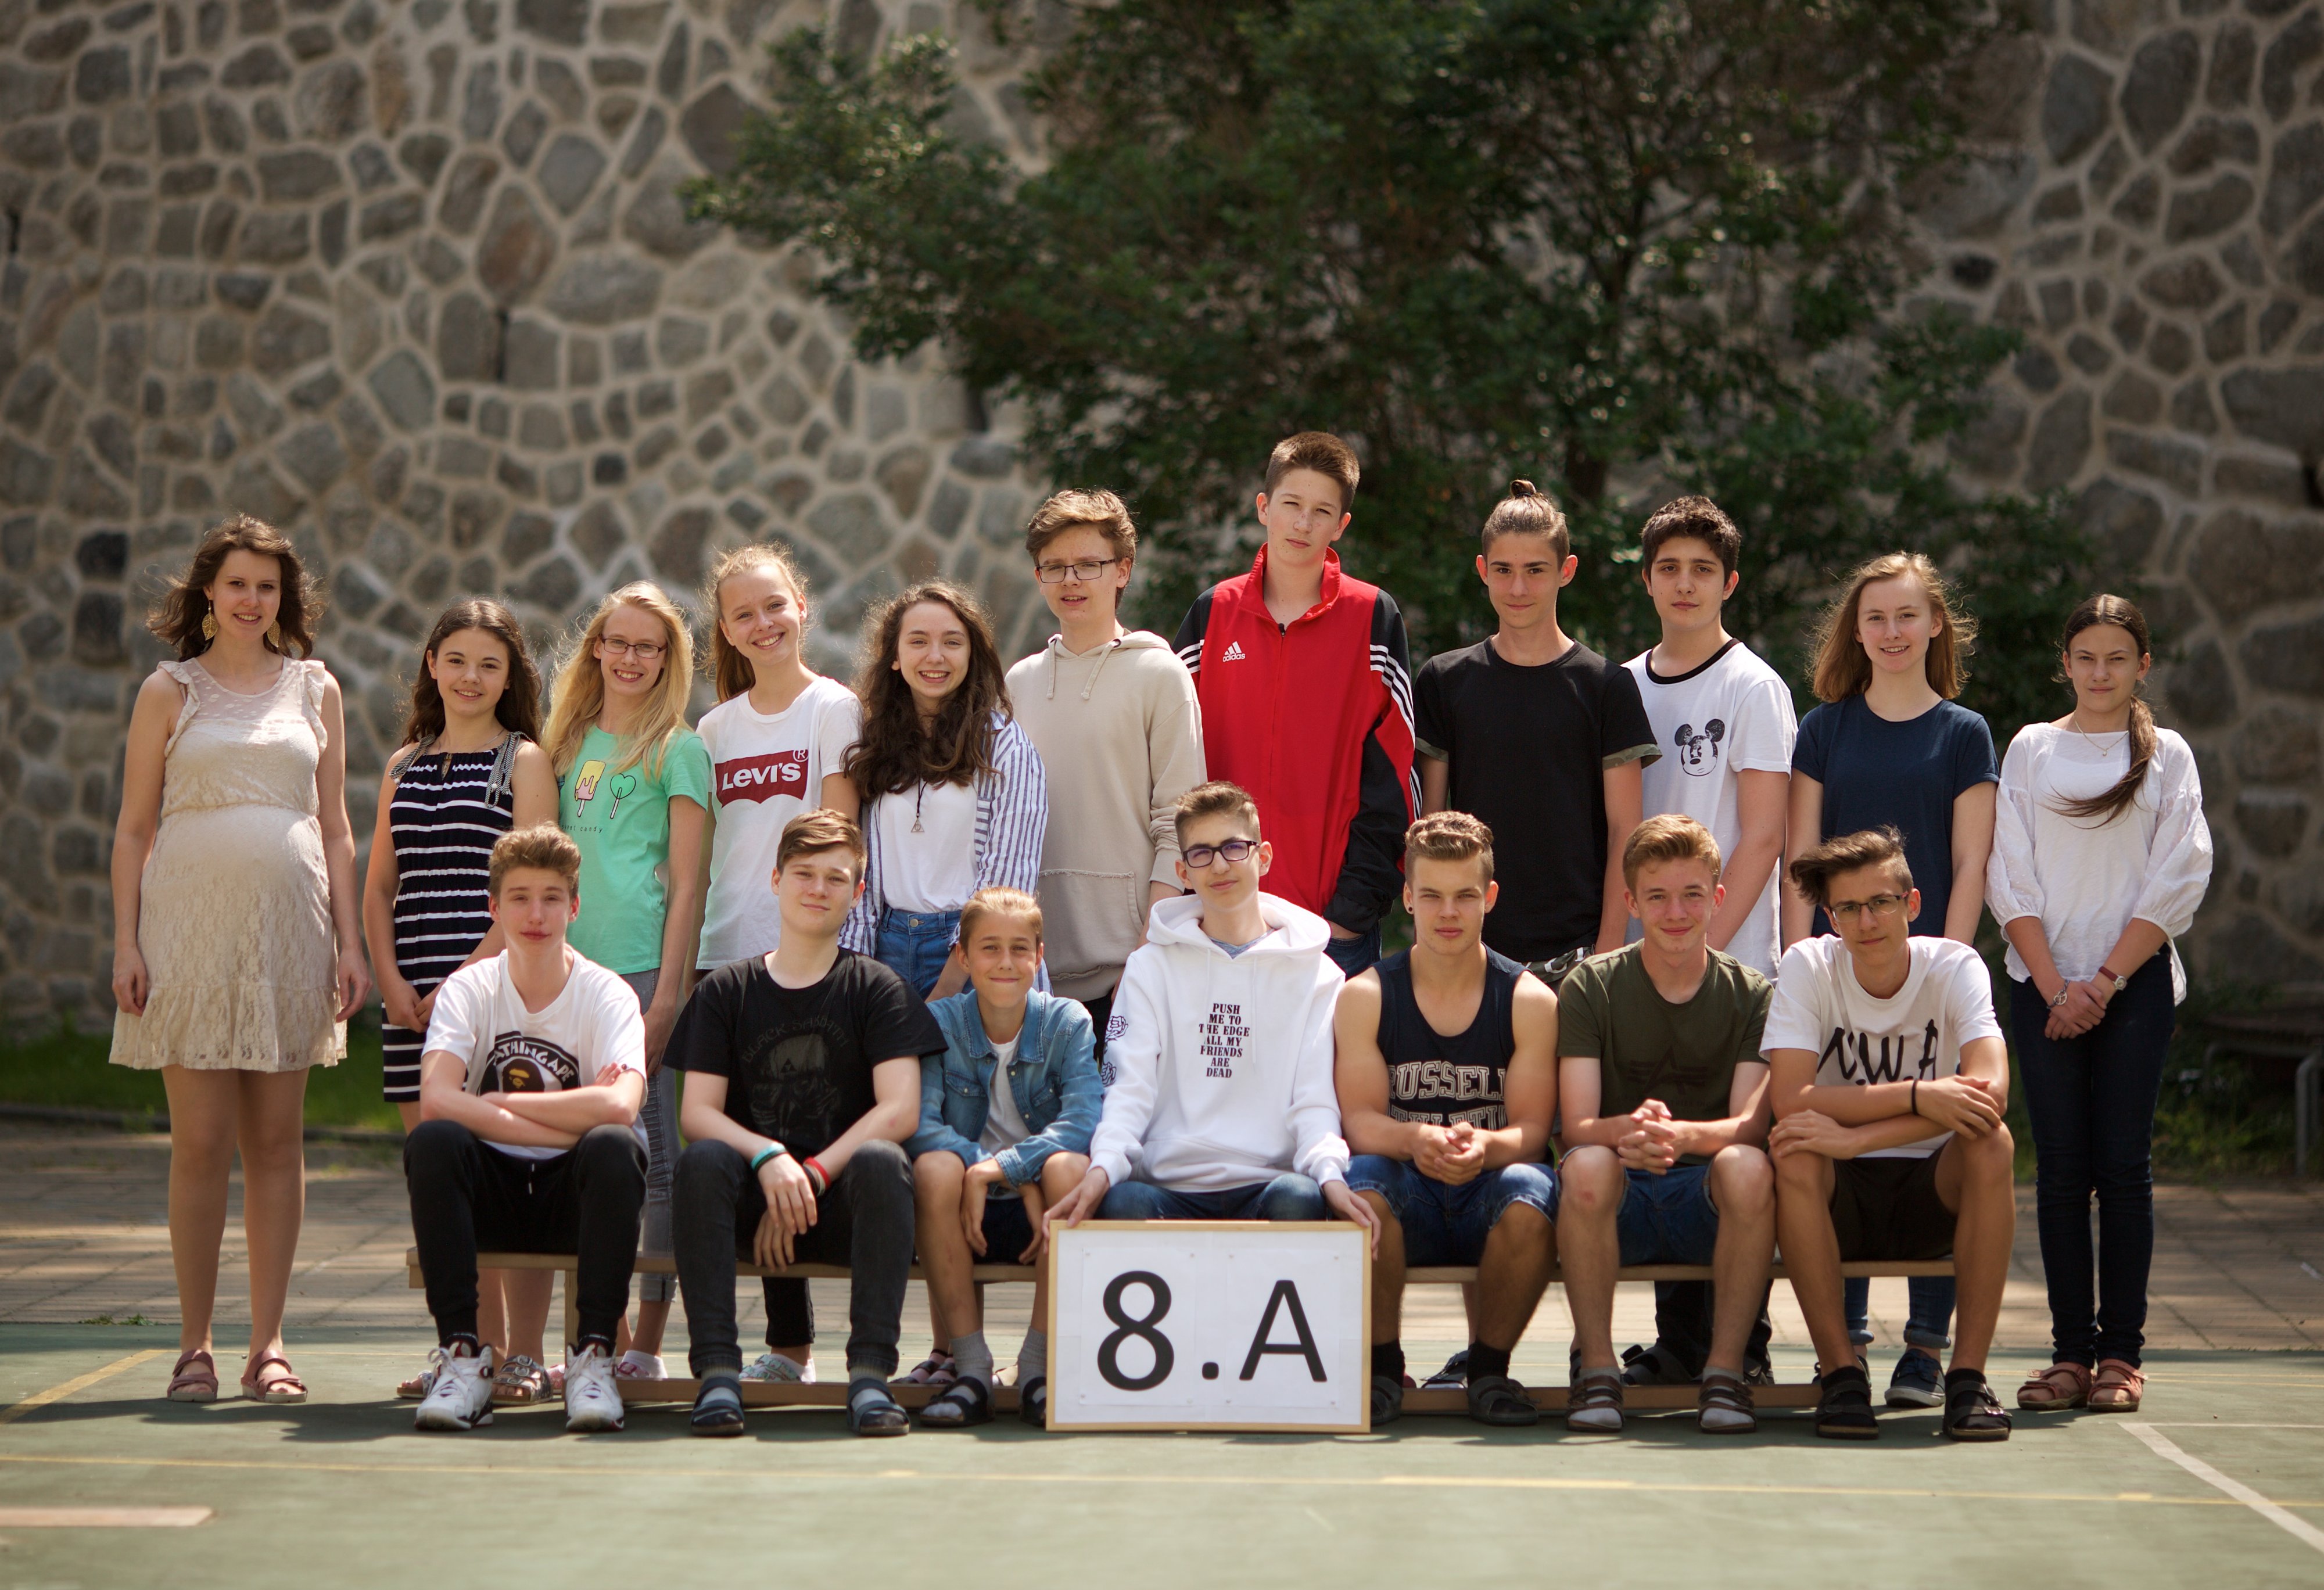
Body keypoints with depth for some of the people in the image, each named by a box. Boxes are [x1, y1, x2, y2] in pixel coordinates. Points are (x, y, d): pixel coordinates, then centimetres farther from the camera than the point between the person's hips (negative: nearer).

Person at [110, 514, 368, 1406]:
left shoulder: (315, 690, 12)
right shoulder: (170, 691, 7)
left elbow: (335, 829, 13)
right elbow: (133, 828, 5)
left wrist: (349, 940, 5)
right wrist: (126, 943, -4)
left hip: (288, 929, 2)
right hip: (191, 923, -2)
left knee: (276, 1139, 3)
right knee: (200, 1141, -3)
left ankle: (269, 1343, 7)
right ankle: (195, 1346, 3)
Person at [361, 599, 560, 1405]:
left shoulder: (524, 761, 2)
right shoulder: (404, 766, 17)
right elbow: (379, 885, 16)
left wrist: (470, 977, -13)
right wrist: (391, 979, 0)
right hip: (415, 996, 5)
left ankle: (525, 1358, -5)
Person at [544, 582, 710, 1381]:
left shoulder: (677, 750, 0)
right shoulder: (572, 744, 18)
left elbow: (687, 885, -5)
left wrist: (667, 995, -12)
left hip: (645, 962, -6)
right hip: (575, 966, 6)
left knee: (654, 1153, -5)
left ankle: (647, 1343, -3)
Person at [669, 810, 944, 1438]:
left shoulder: (876, 989, 7)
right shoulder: (726, 991, 10)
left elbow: (900, 1111, -5)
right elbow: (697, 1113, 0)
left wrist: (809, 1176, -15)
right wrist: (768, 1158, -20)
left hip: (840, 1202, -1)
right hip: (754, 1197, 1)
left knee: (881, 1161, -33)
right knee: (702, 1160, -31)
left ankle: (870, 1374, -36)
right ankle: (717, 1374, -34)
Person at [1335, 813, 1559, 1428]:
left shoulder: (1530, 1001, 1)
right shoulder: (1364, 996, 4)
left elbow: (1532, 1131, -6)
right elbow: (1359, 1121, -5)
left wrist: (1484, 1146, -31)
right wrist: (1415, 1140, -29)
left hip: (1489, 1196, 0)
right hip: (1405, 1200, 0)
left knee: (1530, 1192, -34)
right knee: (1362, 1182, -34)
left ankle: (1490, 1368, -11)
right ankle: (1382, 1365, -13)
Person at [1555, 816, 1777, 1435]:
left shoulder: (1750, 994, 4)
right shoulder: (1591, 986, 2)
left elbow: (1750, 1123, -11)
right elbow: (1577, 1126, -9)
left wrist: (1681, 1135, -34)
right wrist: (1627, 1131, -34)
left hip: (1706, 1201, 0)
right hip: (1619, 1201, 0)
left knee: (1748, 1168, -33)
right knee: (1588, 1167, -34)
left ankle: (1726, 1369, -22)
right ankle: (1596, 1367, -22)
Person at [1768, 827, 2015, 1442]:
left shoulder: (1955, 967, -9)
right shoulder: (1808, 966, -8)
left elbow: (1991, 1091, -26)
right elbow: (1789, 1099, -21)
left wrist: (1853, 1137, -34)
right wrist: (1918, 1098, -30)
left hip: (1933, 1191, 0)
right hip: (1838, 1197, 0)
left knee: (1991, 1140, -30)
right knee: (1790, 1151, -32)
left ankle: (1969, 1373, -25)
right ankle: (1840, 1370, -24)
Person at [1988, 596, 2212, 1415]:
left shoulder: (2167, 756, 8)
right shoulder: (2031, 749, 10)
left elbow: (2178, 881, 1)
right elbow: (2010, 877, 4)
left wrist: (2105, 980, -8)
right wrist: (2056, 987, -6)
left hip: (2135, 982, -1)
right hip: (2044, 985, 1)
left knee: (2123, 1166, -3)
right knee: (2060, 1168, -1)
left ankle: (2120, 1354, 0)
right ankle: (2071, 1352, 1)